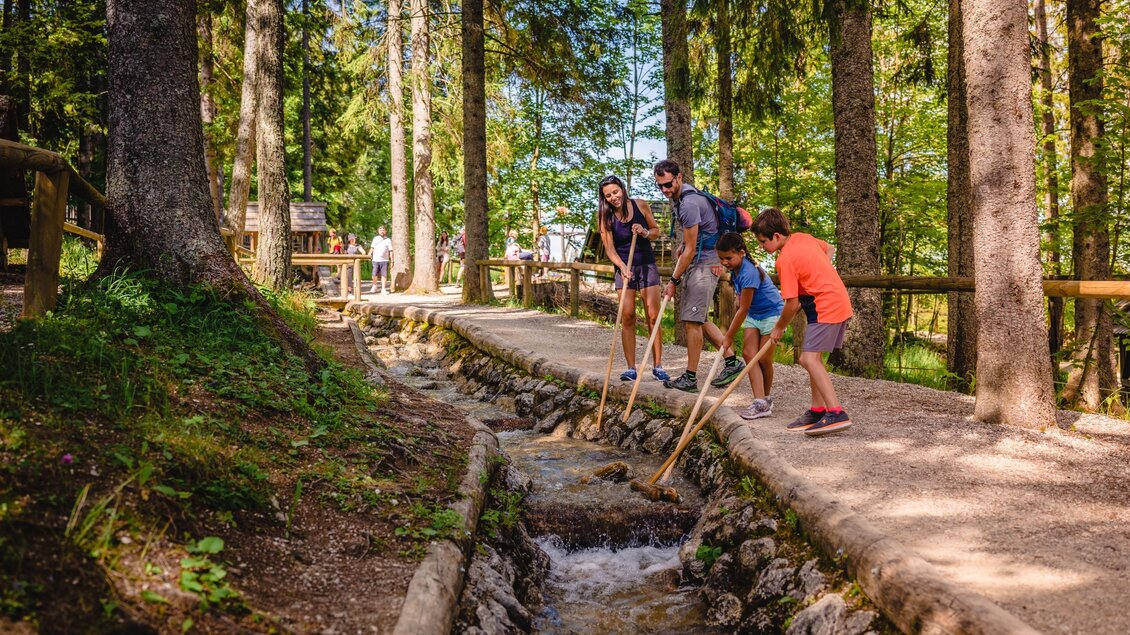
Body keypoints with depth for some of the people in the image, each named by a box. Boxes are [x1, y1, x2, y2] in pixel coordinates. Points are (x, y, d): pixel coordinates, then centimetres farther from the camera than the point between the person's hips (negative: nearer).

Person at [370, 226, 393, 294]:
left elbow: (390, 251, 3)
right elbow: (372, 248, 14)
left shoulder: (388, 240, 5)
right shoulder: (375, 238, 11)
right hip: (376, 260, 1)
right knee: (374, 274, 1)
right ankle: (374, 286, 25)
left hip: (384, 260, -1)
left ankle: (383, 289, 2)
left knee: (384, 275, -2)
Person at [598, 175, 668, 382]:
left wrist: (644, 233, -15)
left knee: (653, 317, -2)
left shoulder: (641, 206, -4)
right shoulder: (606, 217, -7)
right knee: (627, 318, -4)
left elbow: (656, 231, 7)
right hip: (624, 268, 0)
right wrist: (623, 266, -26)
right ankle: (631, 368, 3)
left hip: (647, 265, 0)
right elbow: (609, 248, -10)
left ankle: (658, 365, 5)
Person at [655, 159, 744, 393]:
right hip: (697, 262, 11)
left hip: (704, 264, -11)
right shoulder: (680, 197, 11)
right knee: (697, 319, 12)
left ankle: (690, 378, -2)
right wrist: (683, 247, 14)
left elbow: (691, 250, -19)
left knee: (692, 320, -8)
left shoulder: (689, 204, -22)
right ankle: (732, 360, 18)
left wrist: (674, 281, -13)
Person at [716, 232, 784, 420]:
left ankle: (766, 399, 15)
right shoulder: (735, 269, -2)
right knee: (748, 353, -6)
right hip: (753, 315, 8)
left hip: (772, 313, -8)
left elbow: (743, 309, -25)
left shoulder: (749, 272, -29)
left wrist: (729, 336, -18)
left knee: (763, 358, -4)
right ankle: (760, 402, -9)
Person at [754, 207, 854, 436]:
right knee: (813, 357, 15)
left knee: (809, 359, -17)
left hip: (826, 307, -10)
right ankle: (818, 410, 21)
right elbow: (830, 249, 28)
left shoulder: (785, 259, -17)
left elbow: (792, 304, -15)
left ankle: (836, 414, -25)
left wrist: (779, 328, 0)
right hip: (840, 302, 10)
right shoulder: (803, 237, 8)